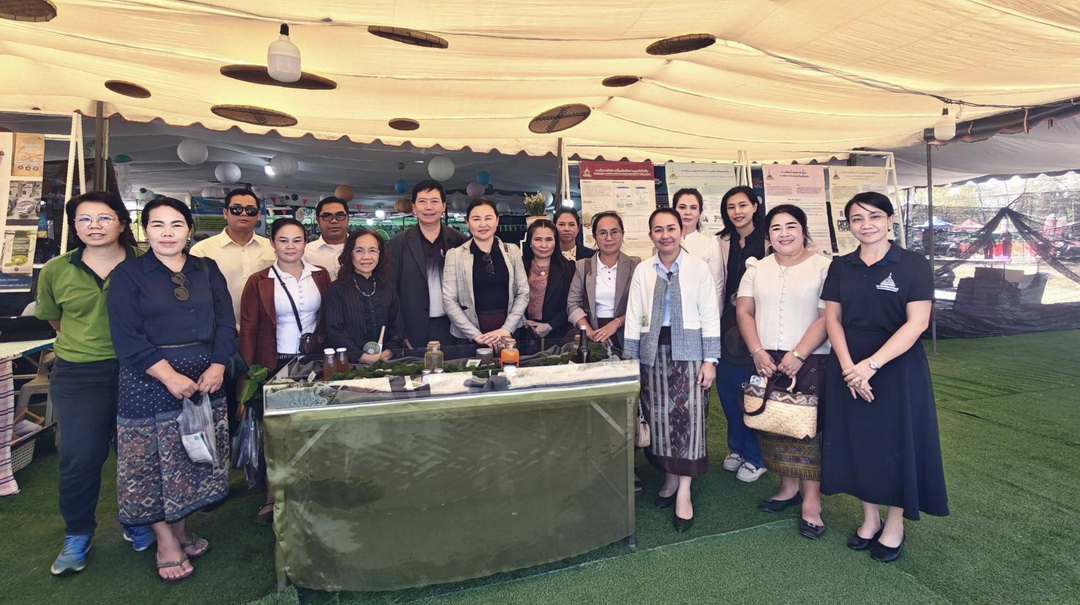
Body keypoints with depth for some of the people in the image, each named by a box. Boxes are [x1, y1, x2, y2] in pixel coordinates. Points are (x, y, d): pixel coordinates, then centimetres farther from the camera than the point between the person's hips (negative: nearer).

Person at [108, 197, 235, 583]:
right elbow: (127, 337, -9)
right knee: (152, 461, 4)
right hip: (148, 381, -3)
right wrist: (170, 376, -17)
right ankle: (165, 539, 20)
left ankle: (181, 527, 29)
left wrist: (217, 367, -10)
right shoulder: (128, 274, -1)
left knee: (195, 457, 10)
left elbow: (225, 323, 4)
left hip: (205, 378, 3)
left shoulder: (207, 270, 8)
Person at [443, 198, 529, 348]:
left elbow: (523, 293, 3)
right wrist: (476, 335, -12)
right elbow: (448, 300, -5)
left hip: (508, 333, 2)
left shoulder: (512, 251, 4)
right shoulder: (455, 255, -2)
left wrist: (506, 329, -8)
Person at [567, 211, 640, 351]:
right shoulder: (583, 266, 9)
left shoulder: (635, 265, 5)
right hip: (593, 340, 1)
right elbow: (573, 304, 4)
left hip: (625, 338, -1)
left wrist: (616, 323, -13)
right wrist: (590, 333, -10)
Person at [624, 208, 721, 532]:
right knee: (659, 416, 8)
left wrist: (710, 360, -6)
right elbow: (634, 317, 5)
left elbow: (710, 315, -1)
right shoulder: (643, 270, 6)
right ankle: (670, 478, 27)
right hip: (653, 351, 2)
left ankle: (684, 493, 9)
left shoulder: (698, 267, 0)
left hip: (688, 350, -2)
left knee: (689, 417, -1)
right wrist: (629, 360, 2)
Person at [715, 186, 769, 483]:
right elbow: (719, 285, 10)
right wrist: (715, 321, 8)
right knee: (726, 386, 10)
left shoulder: (768, 239, -5)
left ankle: (756, 456, 21)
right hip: (729, 321, 5)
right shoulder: (722, 242, 9)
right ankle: (738, 447, 30)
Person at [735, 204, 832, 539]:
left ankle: (811, 501, 11)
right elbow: (743, 312, 6)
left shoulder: (823, 267, -3)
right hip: (766, 360, 4)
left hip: (809, 361, -4)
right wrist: (757, 352, -6)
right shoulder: (757, 269, 10)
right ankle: (789, 488, 26)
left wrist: (798, 355, -16)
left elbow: (828, 317, -10)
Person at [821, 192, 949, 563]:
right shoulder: (840, 267, 5)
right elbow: (832, 319, 2)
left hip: (897, 369, -3)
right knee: (857, 442, 10)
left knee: (896, 444, 6)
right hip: (848, 370, 3)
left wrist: (872, 364, -21)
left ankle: (894, 526, 25)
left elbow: (917, 322, -12)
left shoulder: (913, 265, -5)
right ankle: (870, 519, 28)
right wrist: (848, 367, -12)